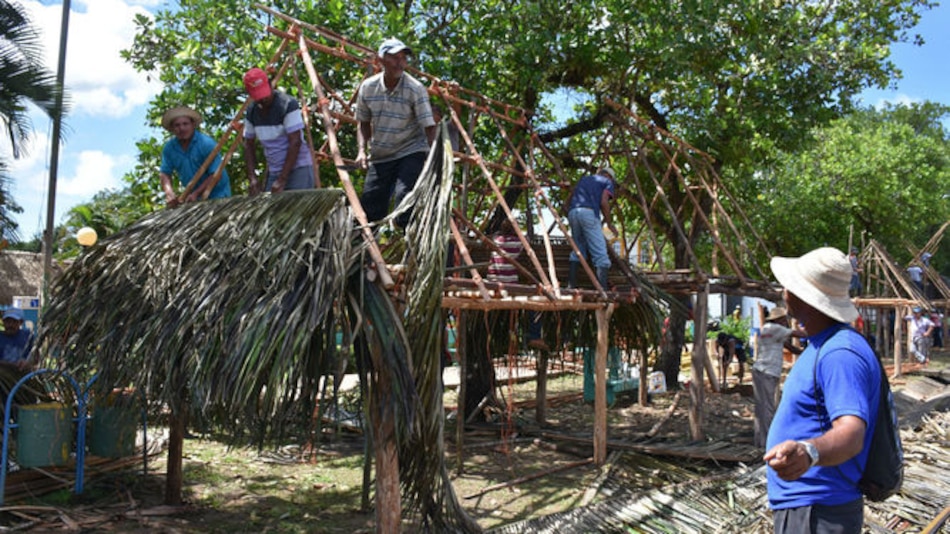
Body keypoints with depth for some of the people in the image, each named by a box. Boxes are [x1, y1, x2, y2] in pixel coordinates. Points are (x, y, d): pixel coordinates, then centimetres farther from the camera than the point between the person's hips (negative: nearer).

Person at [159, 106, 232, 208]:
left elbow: (216, 174, -20)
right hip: (193, 196, 5)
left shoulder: (207, 143, -18)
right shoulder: (169, 148, -3)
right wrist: (169, 193, -20)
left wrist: (196, 193, -28)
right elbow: (164, 173, 0)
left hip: (217, 195, -4)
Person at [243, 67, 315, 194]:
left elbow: (296, 143, -19)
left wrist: (282, 179, -22)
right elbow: (249, 145, 11)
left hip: (297, 169, -6)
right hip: (273, 172, 6)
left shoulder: (288, 104, -15)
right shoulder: (251, 111, 4)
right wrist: (252, 177, -2)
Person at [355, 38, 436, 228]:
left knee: (404, 198, -24)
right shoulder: (368, 87, -3)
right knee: (370, 204, 7)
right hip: (380, 156, 4)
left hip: (410, 153, -4)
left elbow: (429, 127, -17)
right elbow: (364, 123, 9)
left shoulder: (415, 89, -14)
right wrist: (361, 150, -6)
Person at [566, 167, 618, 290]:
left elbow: (569, 201, 26)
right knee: (600, 253, -6)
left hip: (572, 213, 6)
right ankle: (602, 289, -15)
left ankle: (571, 285, 11)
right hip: (589, 213, -6)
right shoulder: (608, 182, 16)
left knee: (577, 249, 18)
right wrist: (609, 224, 6)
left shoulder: (584, 179, 32)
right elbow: (604, 202, -1)